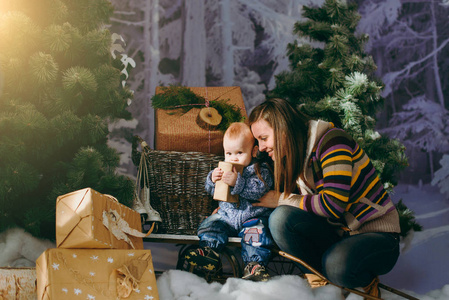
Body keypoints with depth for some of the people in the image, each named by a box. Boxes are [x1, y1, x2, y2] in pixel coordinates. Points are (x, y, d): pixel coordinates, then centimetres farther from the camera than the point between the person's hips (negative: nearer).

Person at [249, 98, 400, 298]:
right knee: (280, 218, -20)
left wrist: (282, 199, -17)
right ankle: (319, 279, -7)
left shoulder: (331, 140, -17)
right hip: (338, 234, 6)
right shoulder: (292, 159, 6)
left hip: (377, 236, -6)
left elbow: (333, 204, -28)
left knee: (337, 265, -38)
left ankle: (364, 279, -2)